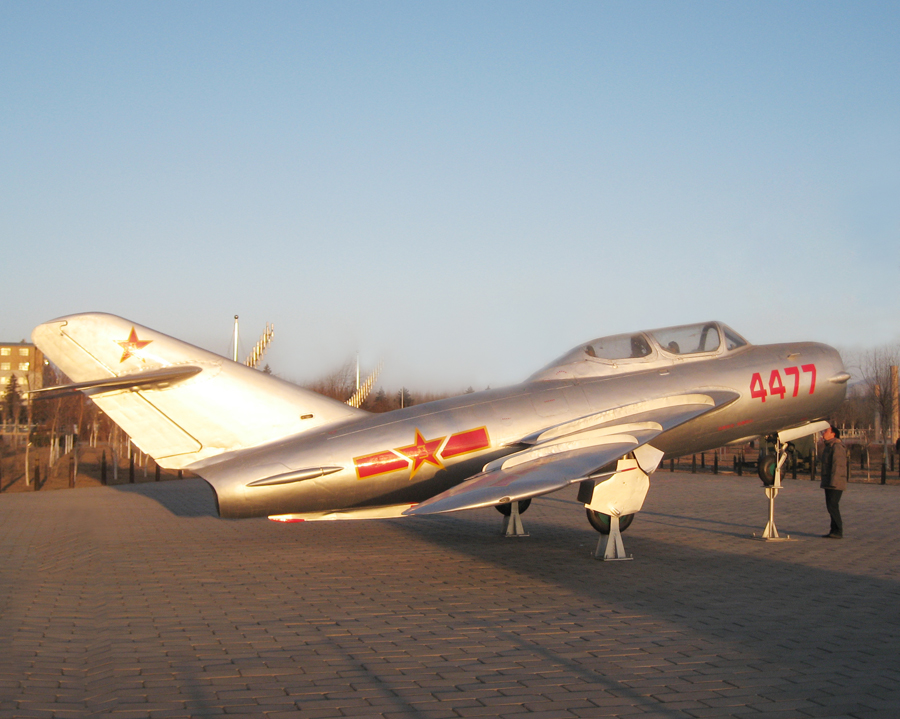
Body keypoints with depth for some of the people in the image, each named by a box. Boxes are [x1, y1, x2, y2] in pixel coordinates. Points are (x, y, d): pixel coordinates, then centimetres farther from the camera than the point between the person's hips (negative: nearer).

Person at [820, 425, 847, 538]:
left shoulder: (836, 446, -14)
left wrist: (833, 482, -25)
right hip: (829, 483, 10)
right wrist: (825, 482, 24)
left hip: (835, 484, -10)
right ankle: (834, 531, 14)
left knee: (832, 506, -12)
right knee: (831, 507, 10)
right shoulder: (829, 446, 20)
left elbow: (837, 464, -21)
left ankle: (838, 532, -9)